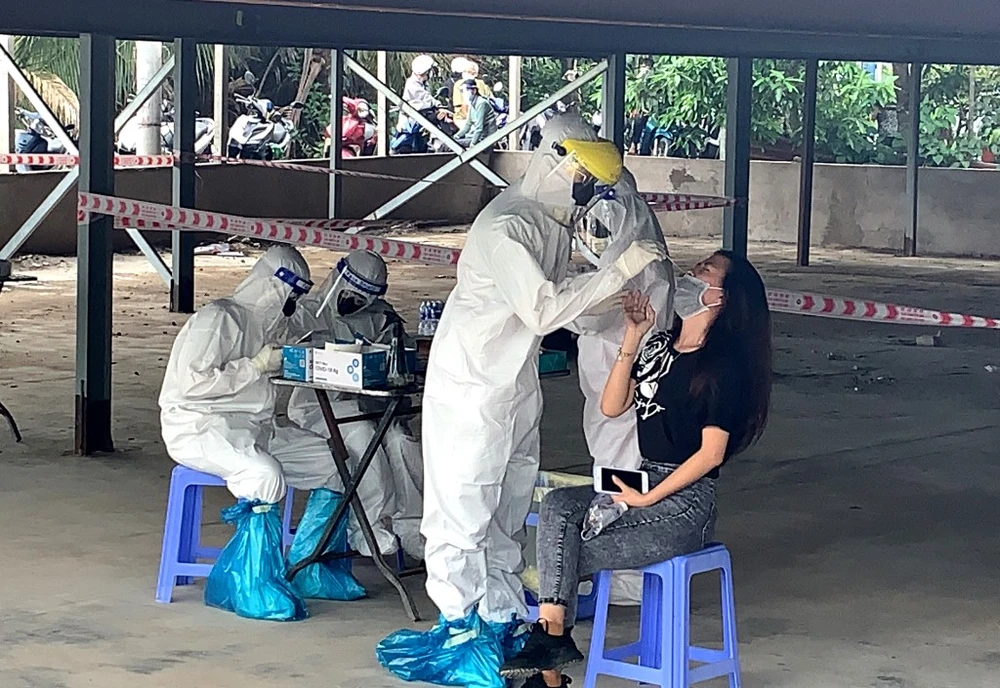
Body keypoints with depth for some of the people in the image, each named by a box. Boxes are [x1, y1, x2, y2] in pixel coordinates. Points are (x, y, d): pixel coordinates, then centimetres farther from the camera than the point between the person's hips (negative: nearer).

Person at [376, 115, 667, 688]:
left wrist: (619, 303, -6)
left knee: (508, 511, 15)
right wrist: (619, 271, -27)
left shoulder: (554, 223, 6)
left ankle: (501, 622, 25)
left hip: (519, 385, 9)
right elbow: (542, 311, -29)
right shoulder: (506, 226, -23)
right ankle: (461, 628, 7)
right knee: (464, 508, -1)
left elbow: (561, 302, 10)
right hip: (472, 387, -9)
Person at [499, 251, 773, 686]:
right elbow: (612, 407, 6)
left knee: (569, 557, -17)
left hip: (684, 506, -7)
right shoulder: (660, 348, 12)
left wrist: (648, 498, -14)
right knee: (557, 506, -21)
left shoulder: (724, 365, -11)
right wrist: (632, 337, -1)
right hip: (645, 485, 7)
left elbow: (711, 454, -13)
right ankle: (551, 635, -28)